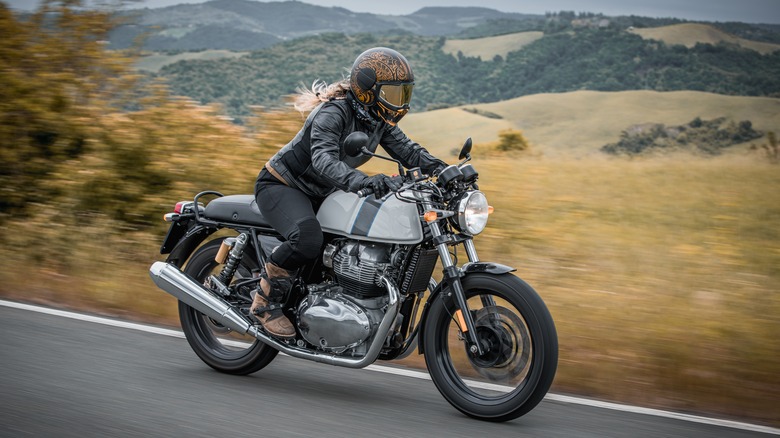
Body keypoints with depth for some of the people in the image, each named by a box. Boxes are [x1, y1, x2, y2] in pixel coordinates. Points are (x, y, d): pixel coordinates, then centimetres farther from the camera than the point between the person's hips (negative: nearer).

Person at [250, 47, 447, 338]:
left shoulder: (379, 120, -1)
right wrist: (362, 181, -60)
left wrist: (442, 169, -22)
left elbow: (406, 149, -3)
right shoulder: (333, 112, -27)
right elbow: (323, 159, -43)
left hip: (322, 194, 9)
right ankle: (265, 300, -17)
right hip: (280, 185, -9)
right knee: (308, 240, -37)